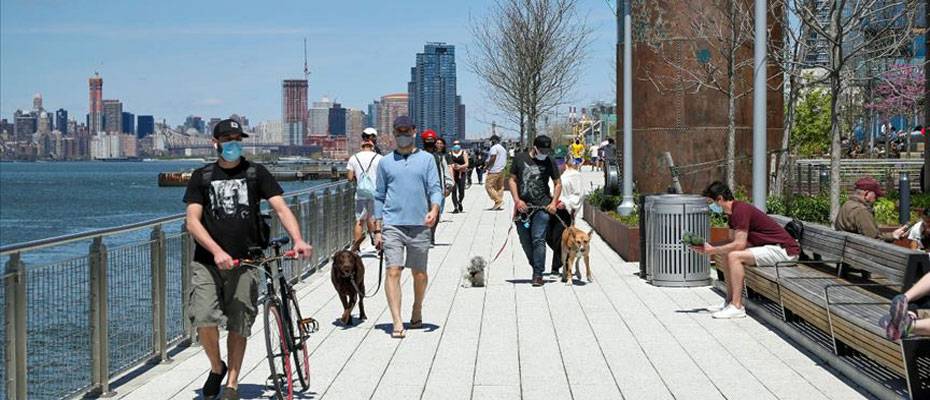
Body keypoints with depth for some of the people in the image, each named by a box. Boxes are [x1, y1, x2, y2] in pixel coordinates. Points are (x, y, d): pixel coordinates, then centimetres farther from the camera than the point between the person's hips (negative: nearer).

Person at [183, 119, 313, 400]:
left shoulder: (256, 173, 6)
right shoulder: (202, 177, 7)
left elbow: (281, 208, -2)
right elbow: (192, 221, -1)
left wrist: (297, 240, -20)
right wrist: (217, 252, -17)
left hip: (245, 263, 0)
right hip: (207, 262, 0)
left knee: (239, 326, 4)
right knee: (204, 319, -15)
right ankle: (216, 368, 11)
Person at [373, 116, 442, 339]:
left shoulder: (427, 159, 8)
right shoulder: (386, 162, 11)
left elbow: (435, 189, 1)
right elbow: (379, 197, 13)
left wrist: (434, 211, -20)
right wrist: (377, 230, 8)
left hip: (419, 225, 0)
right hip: (392, 225, 0)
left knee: (419, 274, 9)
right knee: (393, 272, -12)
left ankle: (417, 312, 33)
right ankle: (397, 323, -13)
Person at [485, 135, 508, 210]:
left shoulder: (494, 148, -9)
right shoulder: (503, 149, 20)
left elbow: (493, 158, -17)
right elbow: (505, 160, 20)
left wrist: (488, 166, -9)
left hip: (494, 171, -9)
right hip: (501, 171, 9)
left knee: (488, 186, -8)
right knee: (500, 187, 8)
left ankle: (498, 200, -18)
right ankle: (499, 205, 5)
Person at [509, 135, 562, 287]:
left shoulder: (550, 162, 4)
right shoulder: (520, 158, 4)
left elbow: (558, 183, 10)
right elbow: (513, 180, 8)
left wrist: (554, 202, -3)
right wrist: (517, 200, -4)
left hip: (542, 207, -2)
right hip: (522, 206, 2)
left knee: (538, 240, -10)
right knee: (525, 242, 7)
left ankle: (538, 275, -8)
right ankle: (536, 267, 25)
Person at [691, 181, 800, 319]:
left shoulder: (740, 210, -20)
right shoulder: (733, 212, 12)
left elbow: (739, 244, -24)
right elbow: (733, 242, 10)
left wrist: (713, 250, -16)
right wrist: (709, 249, -2)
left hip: (785, 249, -10)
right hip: (772, 247, 10)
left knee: (734, 256, -23)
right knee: (726, 255, 10)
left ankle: (737, 307, -21)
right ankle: (730, 301, 13)